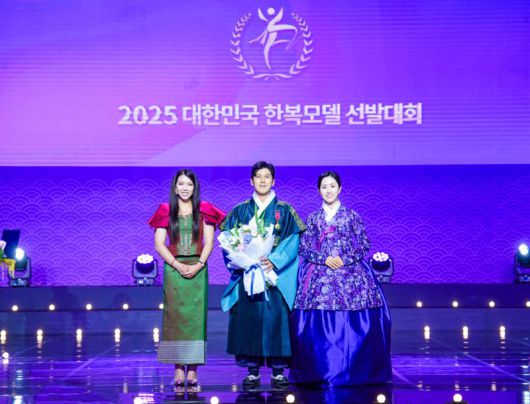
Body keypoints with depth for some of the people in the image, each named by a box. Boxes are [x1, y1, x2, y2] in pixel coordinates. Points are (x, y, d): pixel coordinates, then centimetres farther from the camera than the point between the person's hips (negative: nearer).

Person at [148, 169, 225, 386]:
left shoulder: (204, 210, 7)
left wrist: (198, 265, -11)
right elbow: (159, 244, 1)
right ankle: (178, 369, -3)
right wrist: (177, 265, -9)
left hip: (197, 269, 0)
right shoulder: (166, 211, 5)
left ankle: (192, 369, -2)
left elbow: (209, 242, 3)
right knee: (174, 317, -4)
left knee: (195, 317, -3)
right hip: (173, 269, 0)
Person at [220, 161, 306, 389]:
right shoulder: (240, 211, 11)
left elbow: (292, 240, -3)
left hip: (276, 274, -1)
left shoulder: (285, 211, 6)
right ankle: (252, 371, 4)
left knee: (276, 318, -5)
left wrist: (274, 261, -16)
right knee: (249, 318, -2)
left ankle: (278, 372, 1)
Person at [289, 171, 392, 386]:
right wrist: (324, 259, -9)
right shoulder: (313, 218, 11)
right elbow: (304, 248, 7)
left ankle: (354, 370, -1)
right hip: (319, 276, 1)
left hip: (350, 273, -1)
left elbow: (364, 244, 4)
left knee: (352, 323, -9)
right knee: (318, 323, -8)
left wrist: (345, 259, -9)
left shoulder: (351, 216, 7)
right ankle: (320, 370, 0)